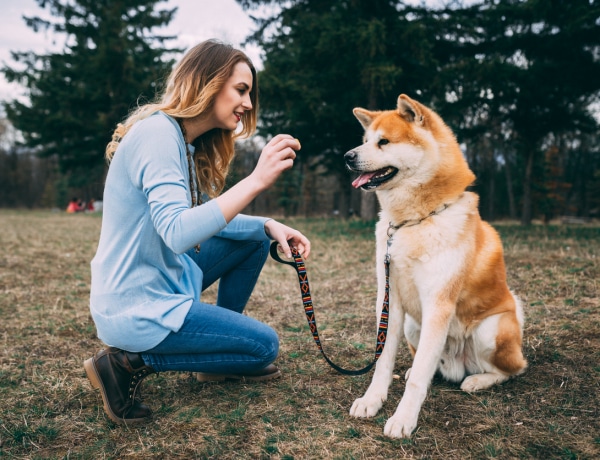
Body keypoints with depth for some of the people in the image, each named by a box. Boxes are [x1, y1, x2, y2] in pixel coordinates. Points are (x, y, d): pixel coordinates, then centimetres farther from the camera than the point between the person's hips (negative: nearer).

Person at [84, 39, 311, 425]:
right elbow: (177, 232, -33)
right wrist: (256, 180, -36)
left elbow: (209, 217, 12)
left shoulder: (190, 143, 7)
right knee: (265, 344, -2)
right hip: (136, 307, -9)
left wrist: (269, 226, -4)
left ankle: (222, 349, 21)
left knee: (255, 237, 13)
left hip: (164, 277, 9)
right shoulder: (157, 133, -22)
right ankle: (131, 361, -3)